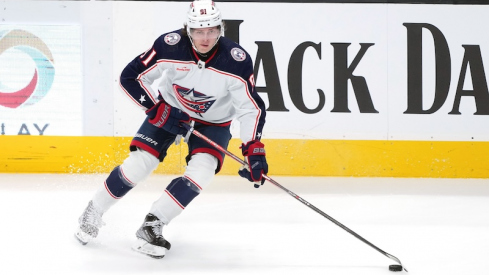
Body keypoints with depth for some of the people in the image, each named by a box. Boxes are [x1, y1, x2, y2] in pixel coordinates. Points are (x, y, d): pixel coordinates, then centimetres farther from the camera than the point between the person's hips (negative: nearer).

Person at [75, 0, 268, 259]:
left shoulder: (237, 61, -28)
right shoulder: (170, 46, -27)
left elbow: (251, 108, -22)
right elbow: (130, 77, -17)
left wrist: (253, 150, -31)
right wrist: (155, 109, -23)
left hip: (213, 123, 0)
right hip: (168, 111, 0)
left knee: (201, 171, -23)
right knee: (138, 164, -12)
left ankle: (151, 227, -13)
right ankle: (93, 212, 11)